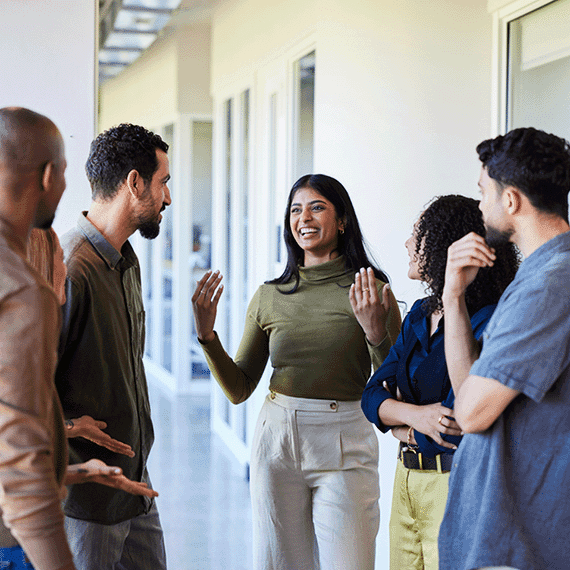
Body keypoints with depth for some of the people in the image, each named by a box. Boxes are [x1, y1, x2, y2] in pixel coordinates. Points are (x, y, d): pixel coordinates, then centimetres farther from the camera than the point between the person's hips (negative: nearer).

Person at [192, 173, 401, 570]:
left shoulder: (371, 292, -3)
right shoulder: (269, 297, 6)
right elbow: (238, 389, 8)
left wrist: (376, 333, -20)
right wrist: (207, 335, -5)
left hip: (344, 448, -3)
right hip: (277, 440, 3)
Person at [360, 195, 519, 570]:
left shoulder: (488, 322, -18)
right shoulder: (421, 314, 9)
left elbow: (454, 426, -24)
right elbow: (373, 396, 2)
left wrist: (399, 420, -6)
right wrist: (415, 414, -18)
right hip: (407, 479, 8)